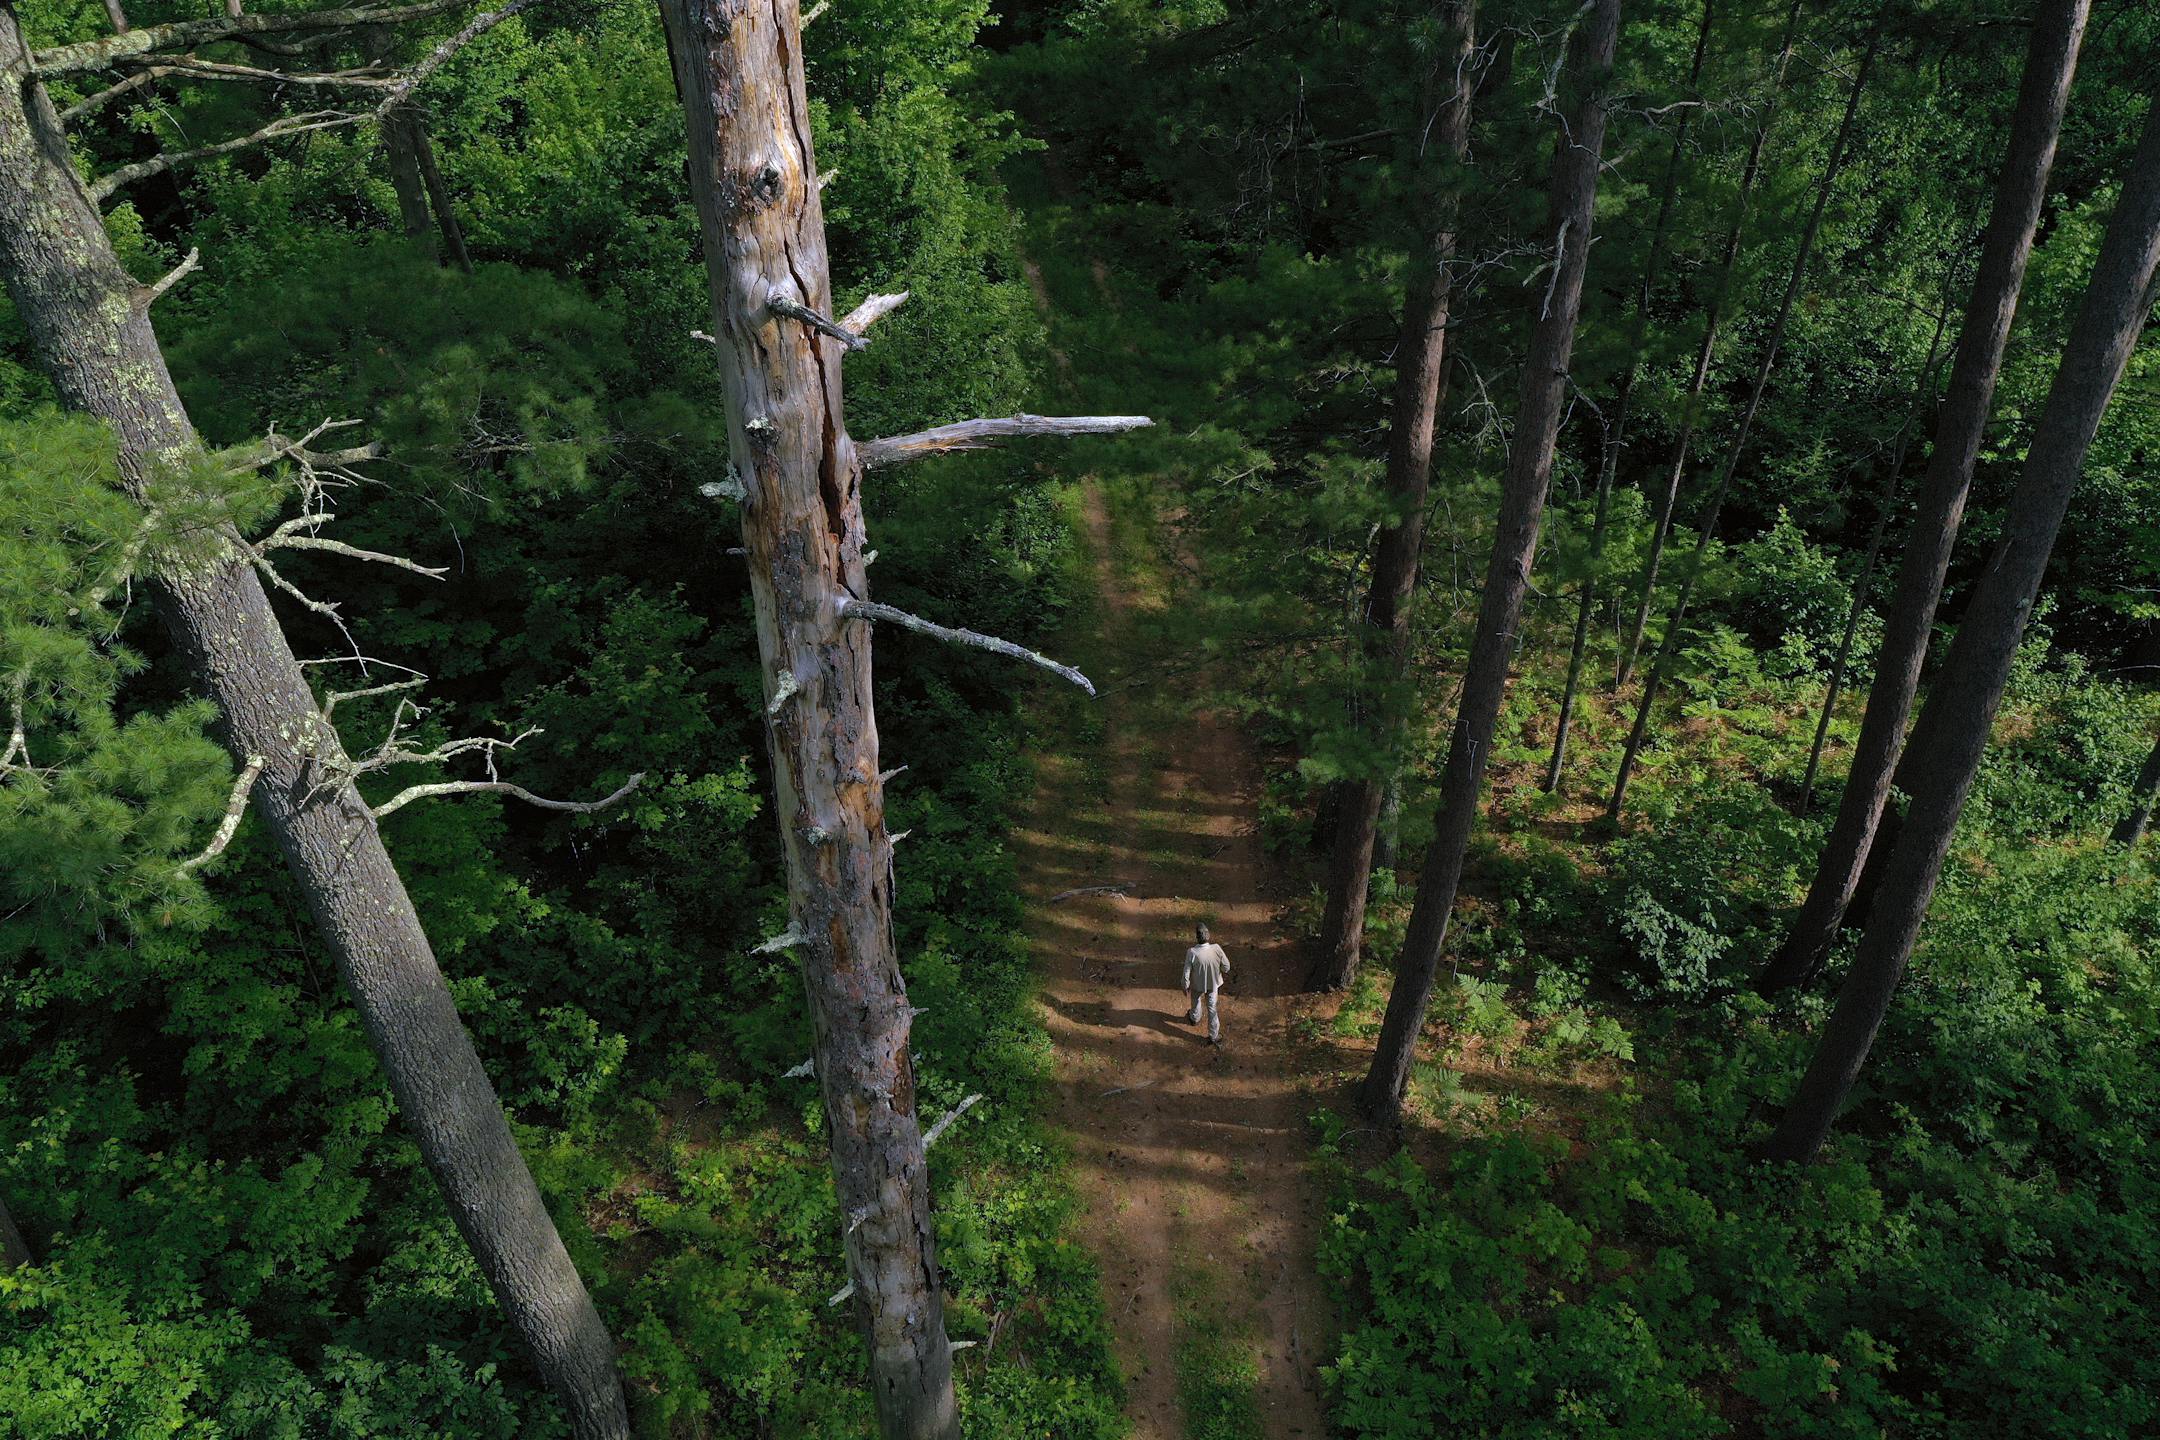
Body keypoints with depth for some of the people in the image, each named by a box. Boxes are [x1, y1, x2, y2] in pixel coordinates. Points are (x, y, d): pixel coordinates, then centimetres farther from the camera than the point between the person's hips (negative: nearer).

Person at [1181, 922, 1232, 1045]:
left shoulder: (1192, 953, -36)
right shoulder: (1216, 948, -30)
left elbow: (1187, 973, -24)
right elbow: (1226, 966, -15)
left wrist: (1186, 987, -5)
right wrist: (1224, 972, 9)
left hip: (1197, 984, -1)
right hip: (1213, 983, 1)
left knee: (1196, 1001, 31)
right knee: (1212, 1008, 20)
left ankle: (1194, 1019, 60)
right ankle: (1213, 1036, 32)